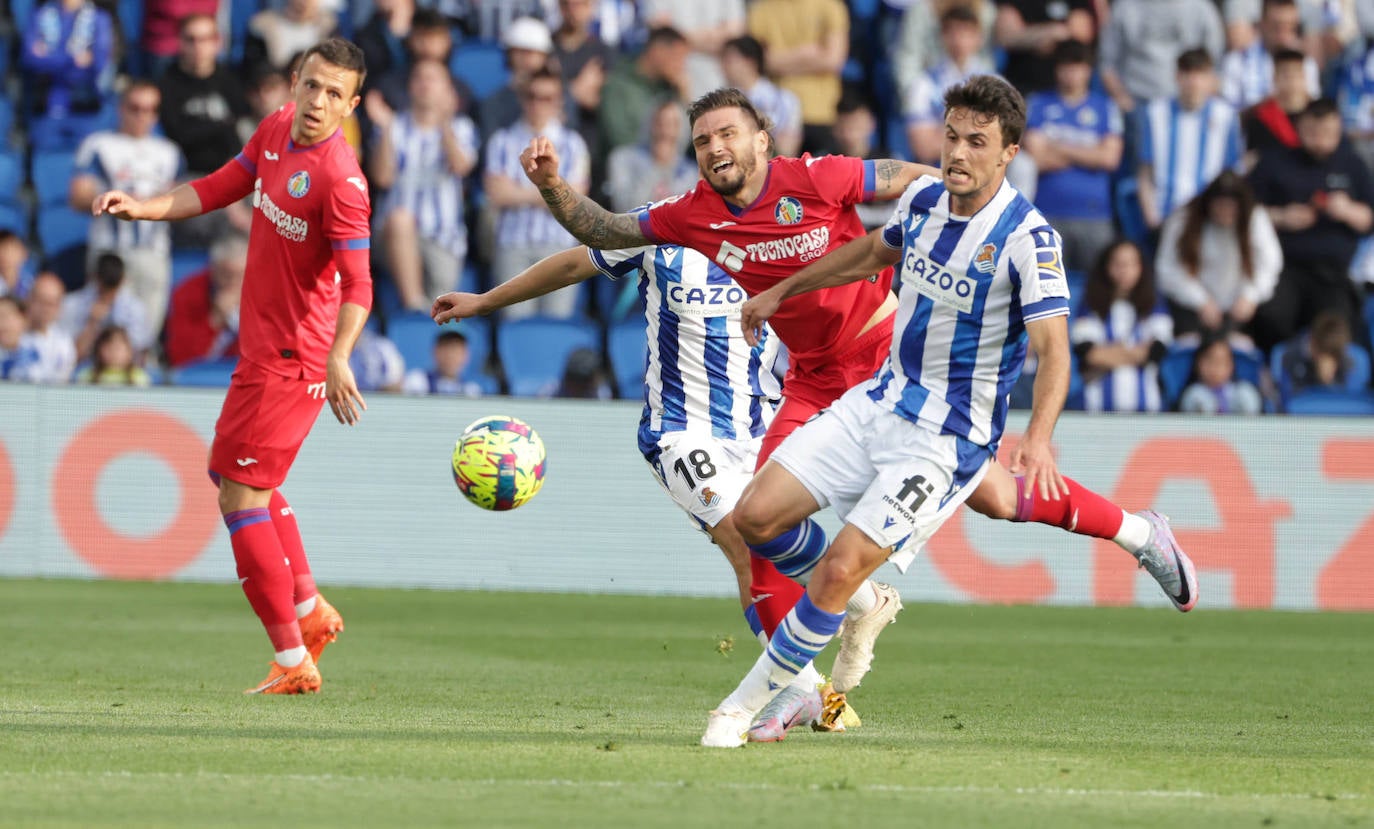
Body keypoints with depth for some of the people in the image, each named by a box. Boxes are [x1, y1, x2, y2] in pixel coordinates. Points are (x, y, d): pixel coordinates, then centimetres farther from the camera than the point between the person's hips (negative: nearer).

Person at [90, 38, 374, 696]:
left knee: (241, 494, -10)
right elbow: (220, 188, 18)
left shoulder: (340, 178, -23)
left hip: (291, 361, -10)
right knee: (229, 470, 24)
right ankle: (310, 610, 33)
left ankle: (292, 661, -6)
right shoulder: (277, 130, 2)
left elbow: (357, 283, -29)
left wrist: (338, 358, -43)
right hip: (262, 346, 10)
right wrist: (140, 207, 8)